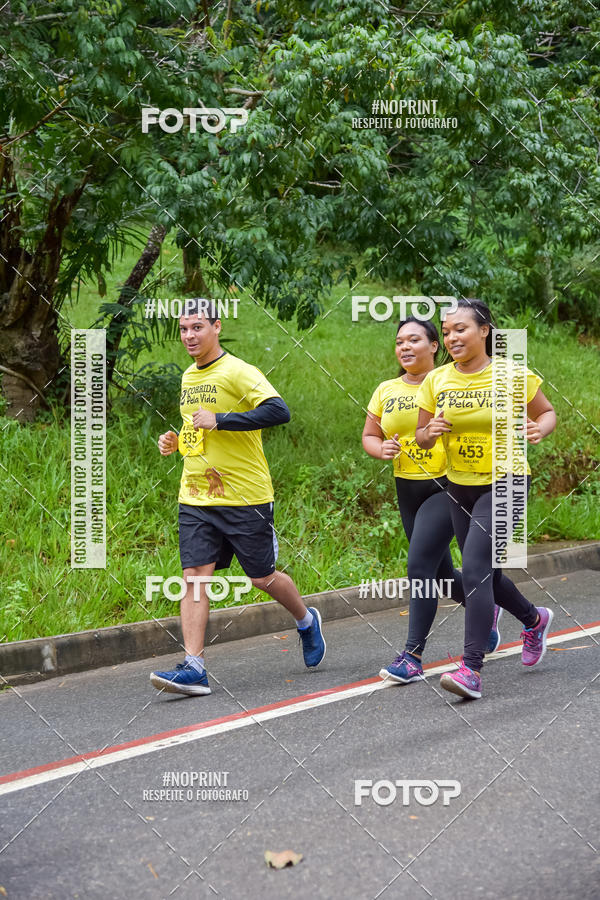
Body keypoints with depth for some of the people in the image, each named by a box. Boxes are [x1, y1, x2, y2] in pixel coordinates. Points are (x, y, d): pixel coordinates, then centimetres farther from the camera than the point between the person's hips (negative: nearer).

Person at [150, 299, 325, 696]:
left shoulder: (237, 372, -11)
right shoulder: (189, 377, 15)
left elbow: (279, 411, -25)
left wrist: (219, 420, -25)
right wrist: (176, 441, 9)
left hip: (245, 496, -6)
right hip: (196, 497, 6)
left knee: (262, 577, 5)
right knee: (194, 576, -7)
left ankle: (307, 621, 35)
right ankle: (194, 668, -10)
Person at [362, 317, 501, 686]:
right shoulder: (386, 391, 8)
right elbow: (369, 436, 15)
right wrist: (381, 449, -7)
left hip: (447, 486, -6)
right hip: (408, 489, 6)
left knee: (420, 565, -16)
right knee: (441, 572, 14)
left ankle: (413, 656, -13)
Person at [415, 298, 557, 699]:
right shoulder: (436, 380, 0)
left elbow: (548, 413, 2)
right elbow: (422, 437, 7)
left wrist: (539, 429, -20)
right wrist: (430, 432, -16)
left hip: (504, 483, -6)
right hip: (461, 486, 6)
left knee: (475, 567, -19)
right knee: (483, 571, 16)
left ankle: (472, 667, -18)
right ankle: (534, 619, 45)